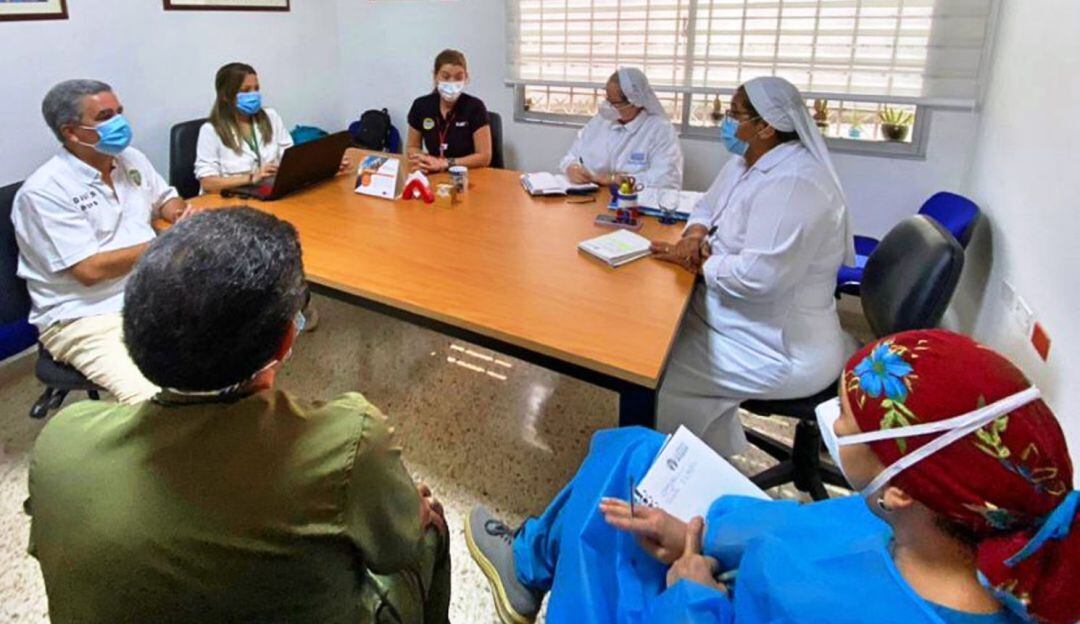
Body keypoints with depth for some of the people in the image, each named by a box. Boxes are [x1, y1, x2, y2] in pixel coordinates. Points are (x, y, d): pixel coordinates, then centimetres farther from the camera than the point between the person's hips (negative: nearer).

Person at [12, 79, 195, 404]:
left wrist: (182, 214, 1)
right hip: (86, 319, -7)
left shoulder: (132, 159, 9)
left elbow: (166, 198, 26)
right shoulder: (44, 191, -13)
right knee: (160, 401, -32)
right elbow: (90, 270, -18)